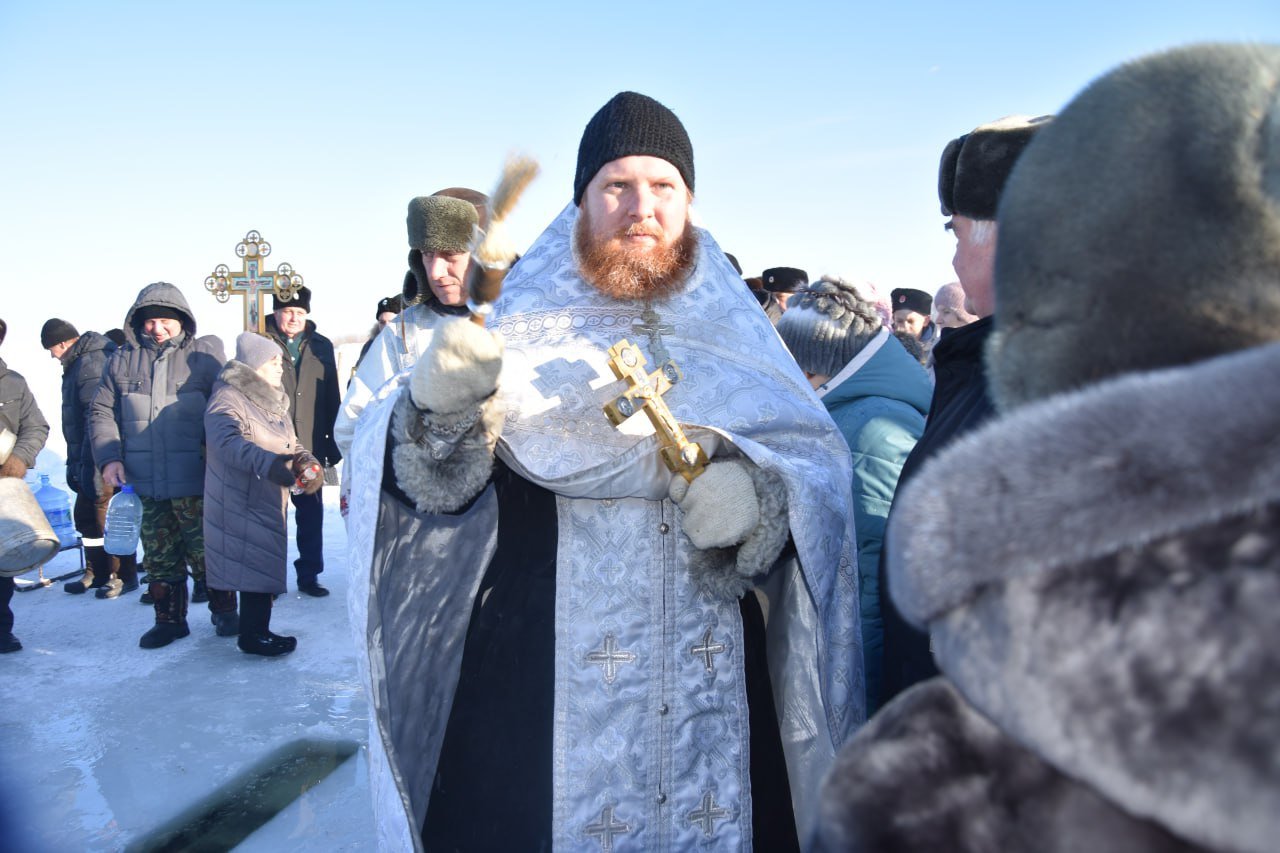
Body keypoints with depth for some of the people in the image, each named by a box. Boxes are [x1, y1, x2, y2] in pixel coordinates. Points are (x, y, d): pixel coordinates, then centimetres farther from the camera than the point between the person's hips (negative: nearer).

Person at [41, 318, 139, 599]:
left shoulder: (91, 363, -17)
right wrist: (75, 462, 23)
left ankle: (123, 576, 8)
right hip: (86, 457, 10)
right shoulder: (79, 363, 17)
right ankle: (97, 572, 27)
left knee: (108, 515, -3)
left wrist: (91, 464, -25)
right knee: (85, 515, 16)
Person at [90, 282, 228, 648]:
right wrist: (109, 457, -1)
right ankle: (169, 619, 26)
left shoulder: (204, 356, 0)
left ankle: (223, 610, 21)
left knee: (206, 550, 2)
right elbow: (101, 412, 12)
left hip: (195, 483, -3)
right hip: (144, 483, 3)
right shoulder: (123, 361, 9)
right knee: (159, 557, 11)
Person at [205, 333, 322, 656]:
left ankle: (255, 630, 25)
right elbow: (229, 442, -31)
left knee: (265, 565, 14)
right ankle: (253, 634, 5)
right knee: (258, 566, -7)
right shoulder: (228, 398, -13)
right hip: (241, 503, -9)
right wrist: (269, 463, -46)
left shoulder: (274, 401, 16)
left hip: (270, 501, 9)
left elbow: (290, 445, 18)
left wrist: (308, 463, -4)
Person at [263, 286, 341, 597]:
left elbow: (331, 399, 11)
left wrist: (333, 443, 8)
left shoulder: (322, 346, 9)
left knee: (311, 513, 8)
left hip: (311, 448, 3)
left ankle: (309, 574, 19)